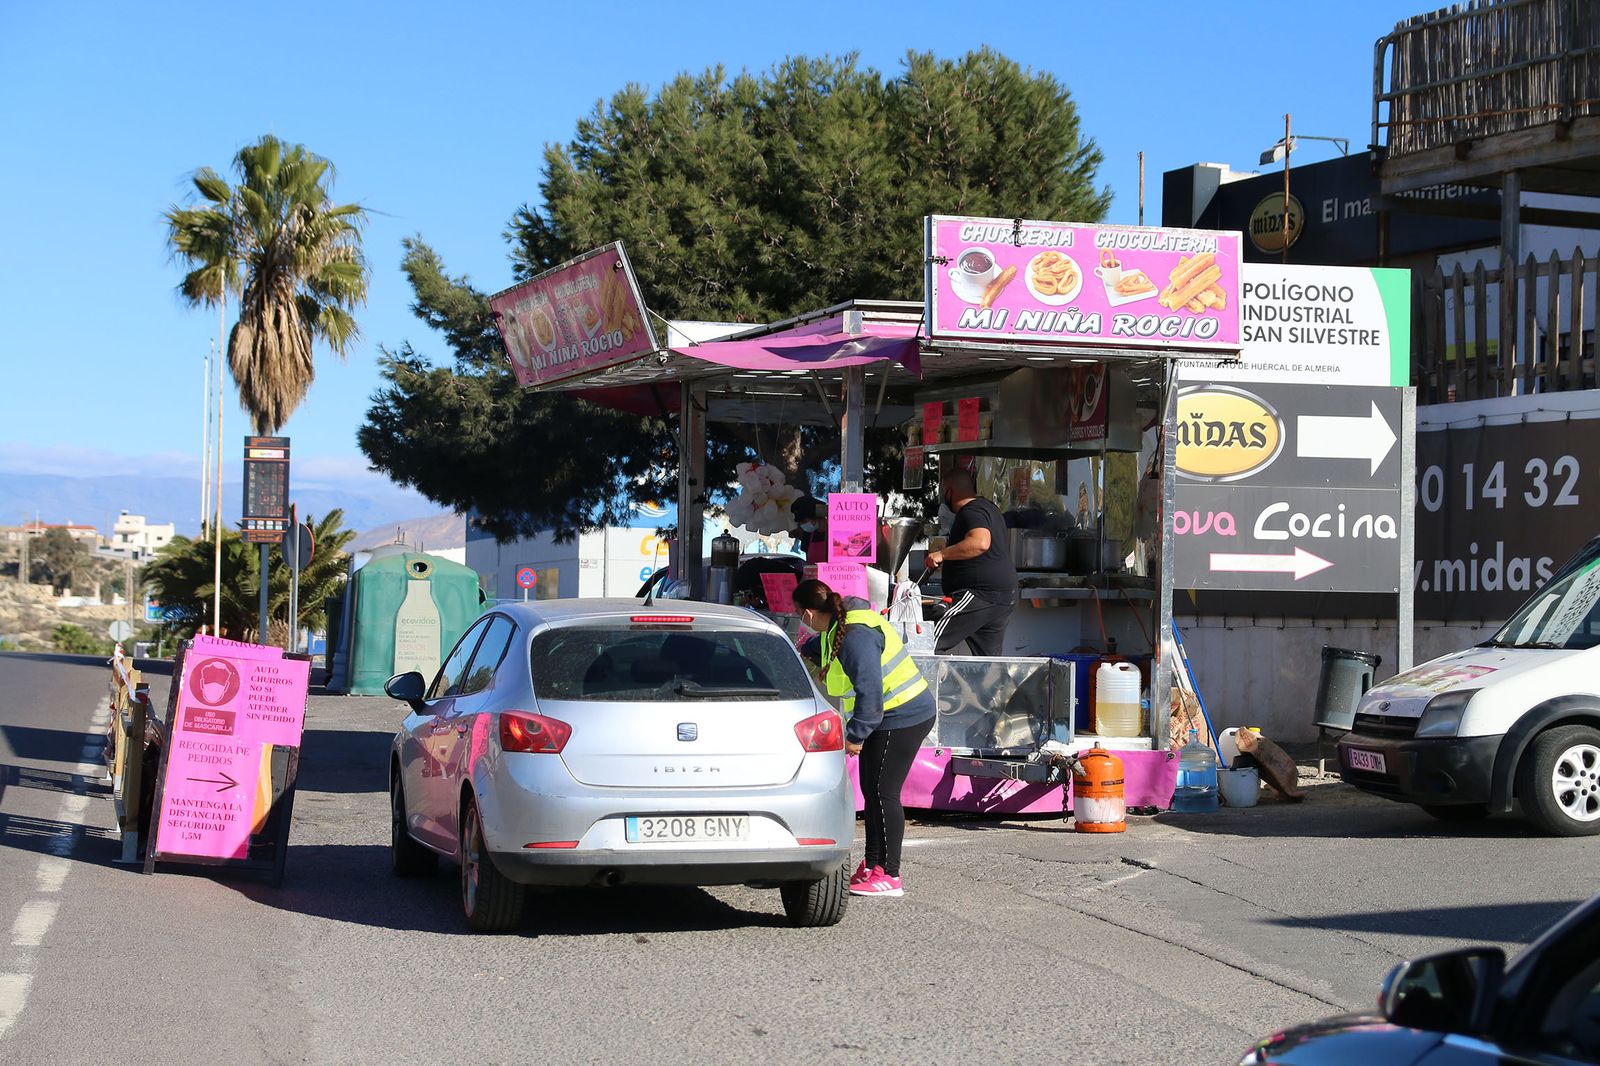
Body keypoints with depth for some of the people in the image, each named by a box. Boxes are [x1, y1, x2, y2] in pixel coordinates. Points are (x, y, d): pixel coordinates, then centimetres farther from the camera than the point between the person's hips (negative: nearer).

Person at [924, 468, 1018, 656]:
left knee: (932, 644, -14)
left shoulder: (971, 512, -10)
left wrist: (942, 554, -26)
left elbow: (980, 542, -31)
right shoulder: (989, 508, 22)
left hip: (980, 594, -11)